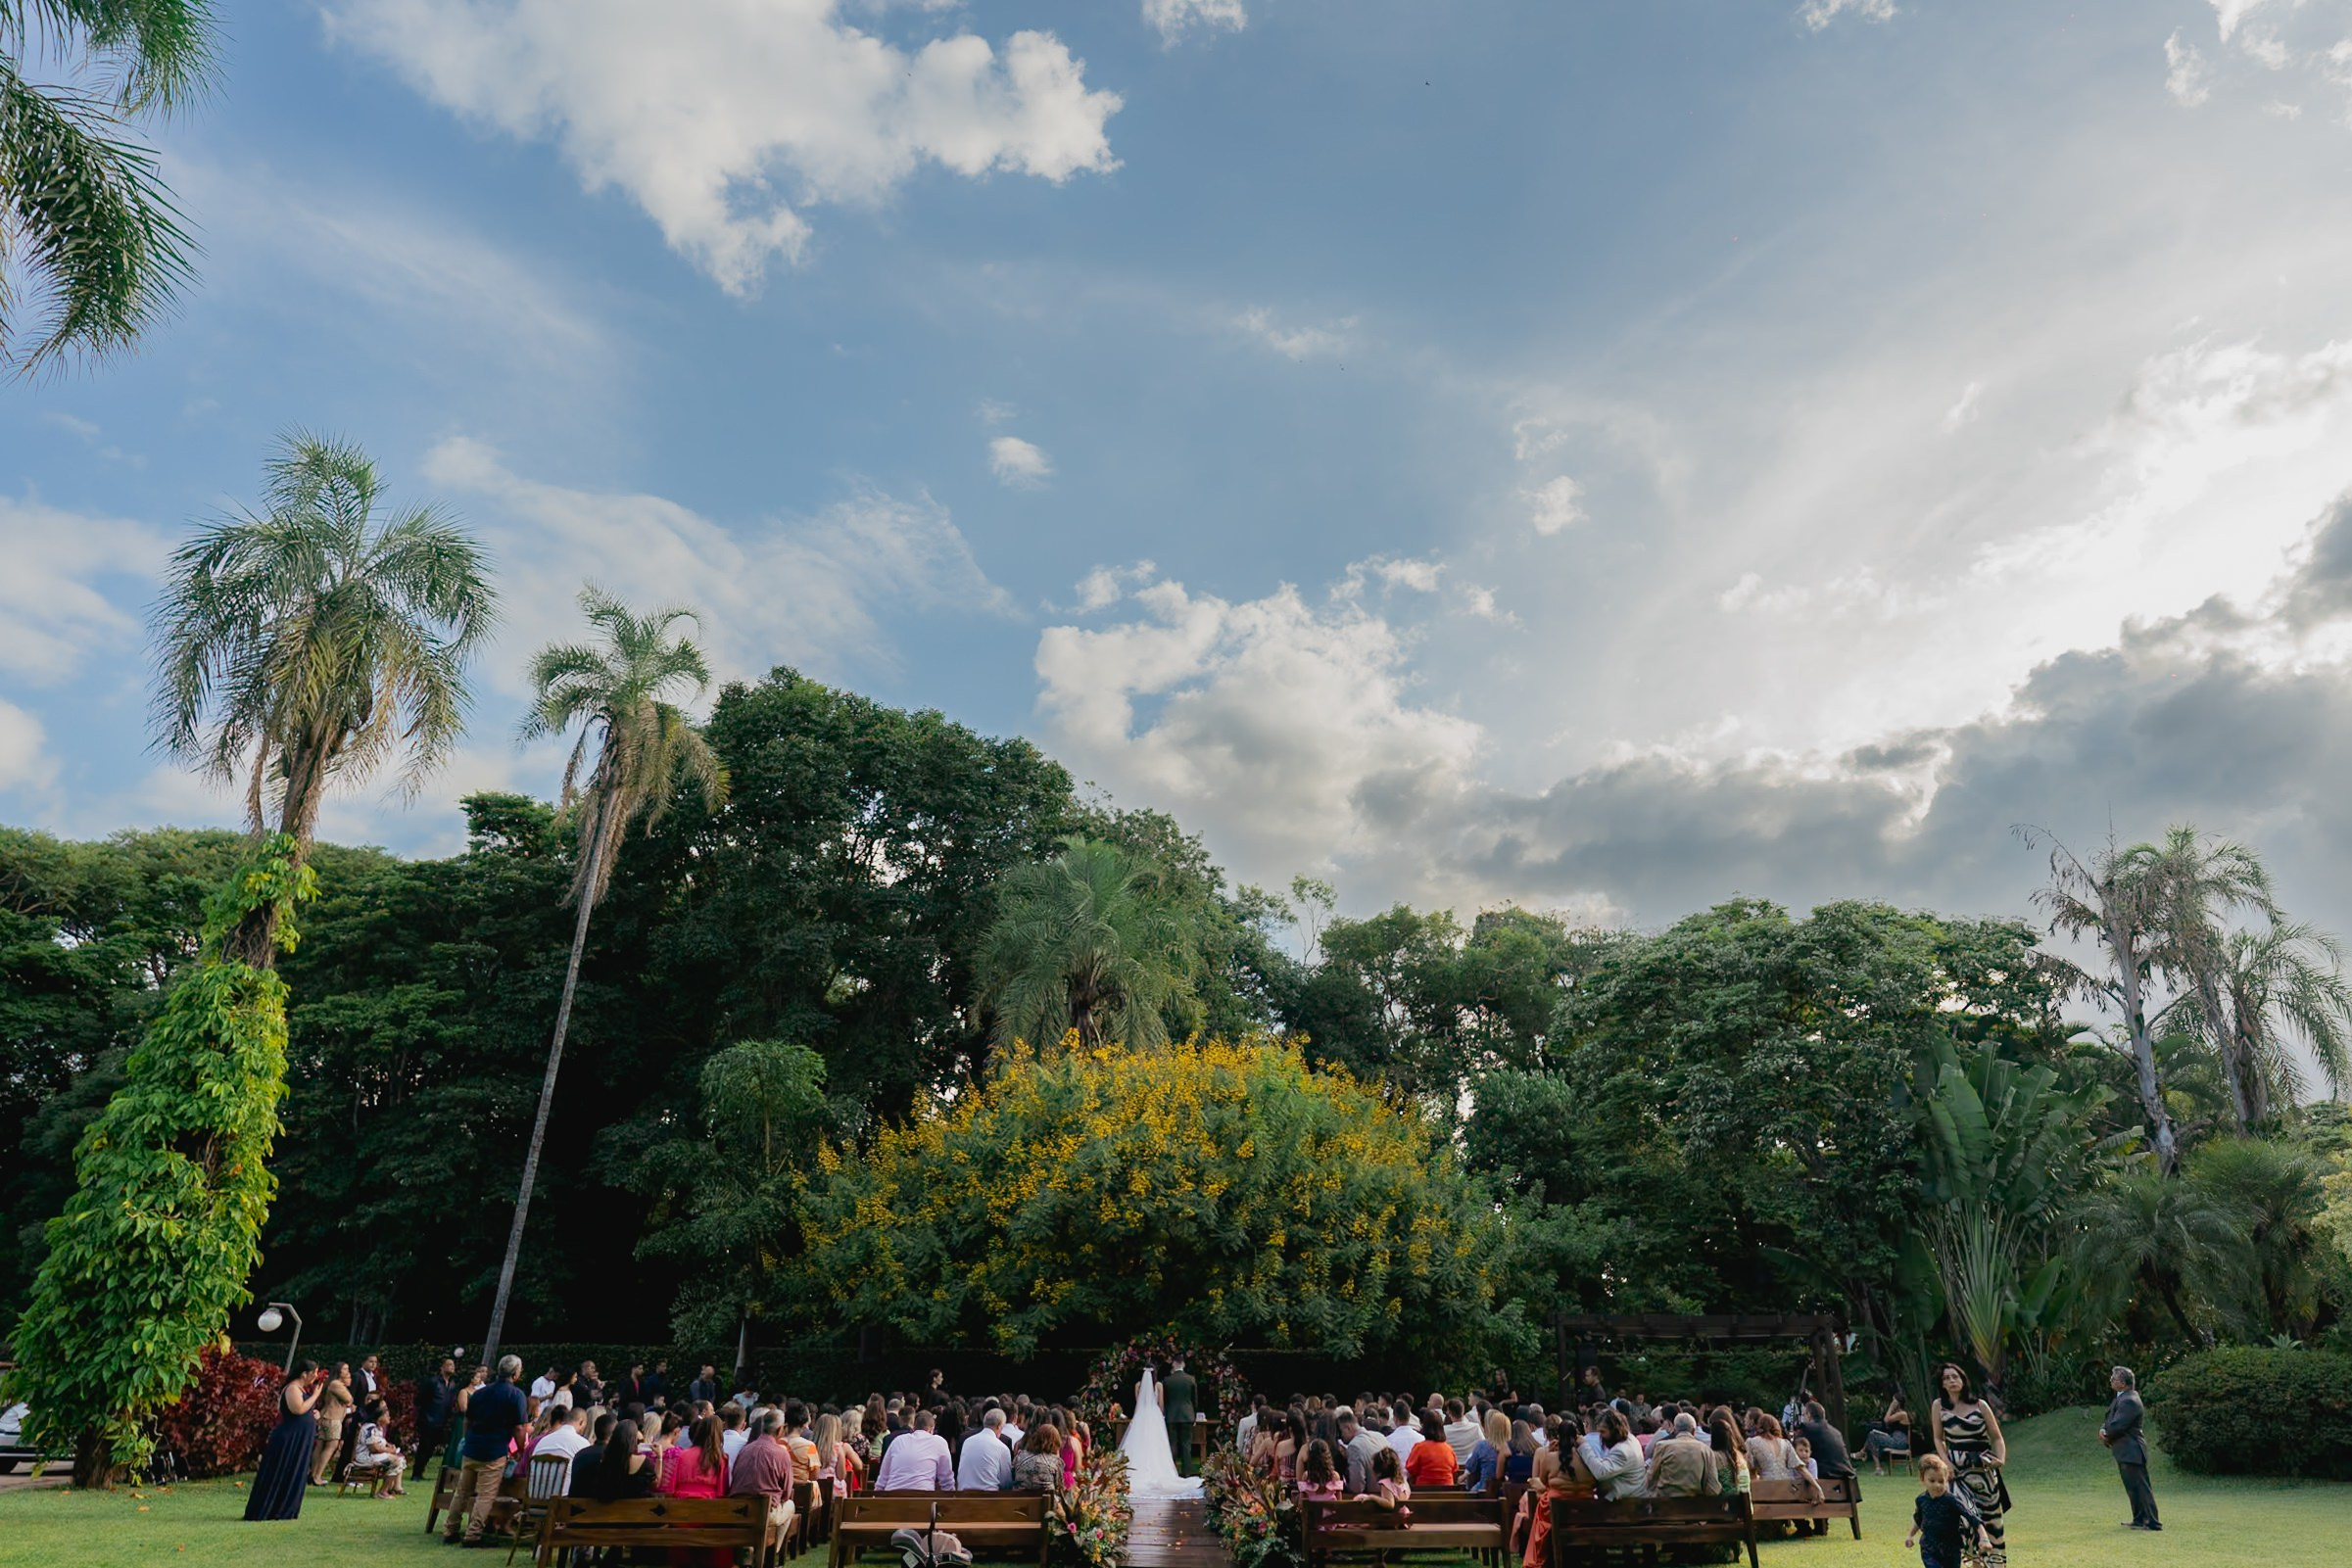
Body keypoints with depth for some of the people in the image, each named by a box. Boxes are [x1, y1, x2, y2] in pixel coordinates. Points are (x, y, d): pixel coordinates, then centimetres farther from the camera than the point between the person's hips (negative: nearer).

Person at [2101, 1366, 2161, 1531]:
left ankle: (2152, 1523, 1)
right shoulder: (2121, 1398, 13)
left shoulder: (2129, 1401, -21)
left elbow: (2117, 1426, -25)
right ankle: (2139, 1519, 28)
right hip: (2125, 1451, 11)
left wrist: (2105, 1435, -6)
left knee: (2140, 1487, -5)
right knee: (2133, 1487, 18)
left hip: (2130, 1451, -11)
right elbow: (2110, 1420, 16)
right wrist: (2103, 1429, -4)